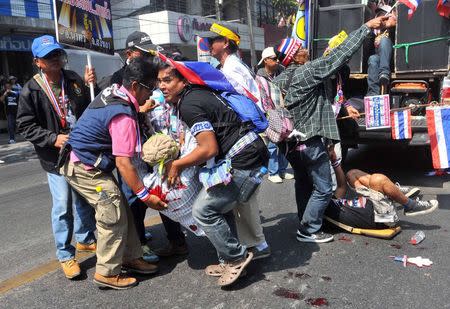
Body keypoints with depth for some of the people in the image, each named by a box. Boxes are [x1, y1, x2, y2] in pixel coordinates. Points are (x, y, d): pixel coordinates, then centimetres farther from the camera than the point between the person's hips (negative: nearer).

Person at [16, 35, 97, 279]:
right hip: (56, 158, -4)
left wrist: (90, 86, -9)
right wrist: (53, 138, -18)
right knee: (63, 207, -1)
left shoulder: (74, 80, 2)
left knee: (85, 199, 18)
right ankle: (65, 255, 16)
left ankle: (85, 238, 40)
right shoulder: (31, 91, -7)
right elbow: (25, 126, -6)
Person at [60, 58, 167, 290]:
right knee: (113, 216, -5)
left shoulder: (112, 92, 2)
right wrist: (145, 195, -26)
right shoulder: (124, 116, -26)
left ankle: (131, 258, 20)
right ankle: (107, 273, 8)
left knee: (122, 211, 10)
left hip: (84, 162, 10)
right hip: (84, 169, -10)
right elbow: (123, 163, -28)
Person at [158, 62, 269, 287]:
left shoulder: (189, 105, -15)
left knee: (203, 210, -7)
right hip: (252, 151, 10)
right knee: (220, 204, 19)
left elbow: (209, 148, -20)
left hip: (243, 160, -10)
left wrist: (176, 165, -9)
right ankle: (230, 260, 29)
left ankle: (237, 257, 8)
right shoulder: (196, 93, 15)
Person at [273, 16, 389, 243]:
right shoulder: (308, 71, -15)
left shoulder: (279, 80, 7)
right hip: (309, 141, -8)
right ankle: (308, 231, 9)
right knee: (323, 189, 4)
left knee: (303, 183, 22)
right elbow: (340, 54, -16)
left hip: (289, 140, 8)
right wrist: (366, 27, -9)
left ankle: (304, 222, 34)